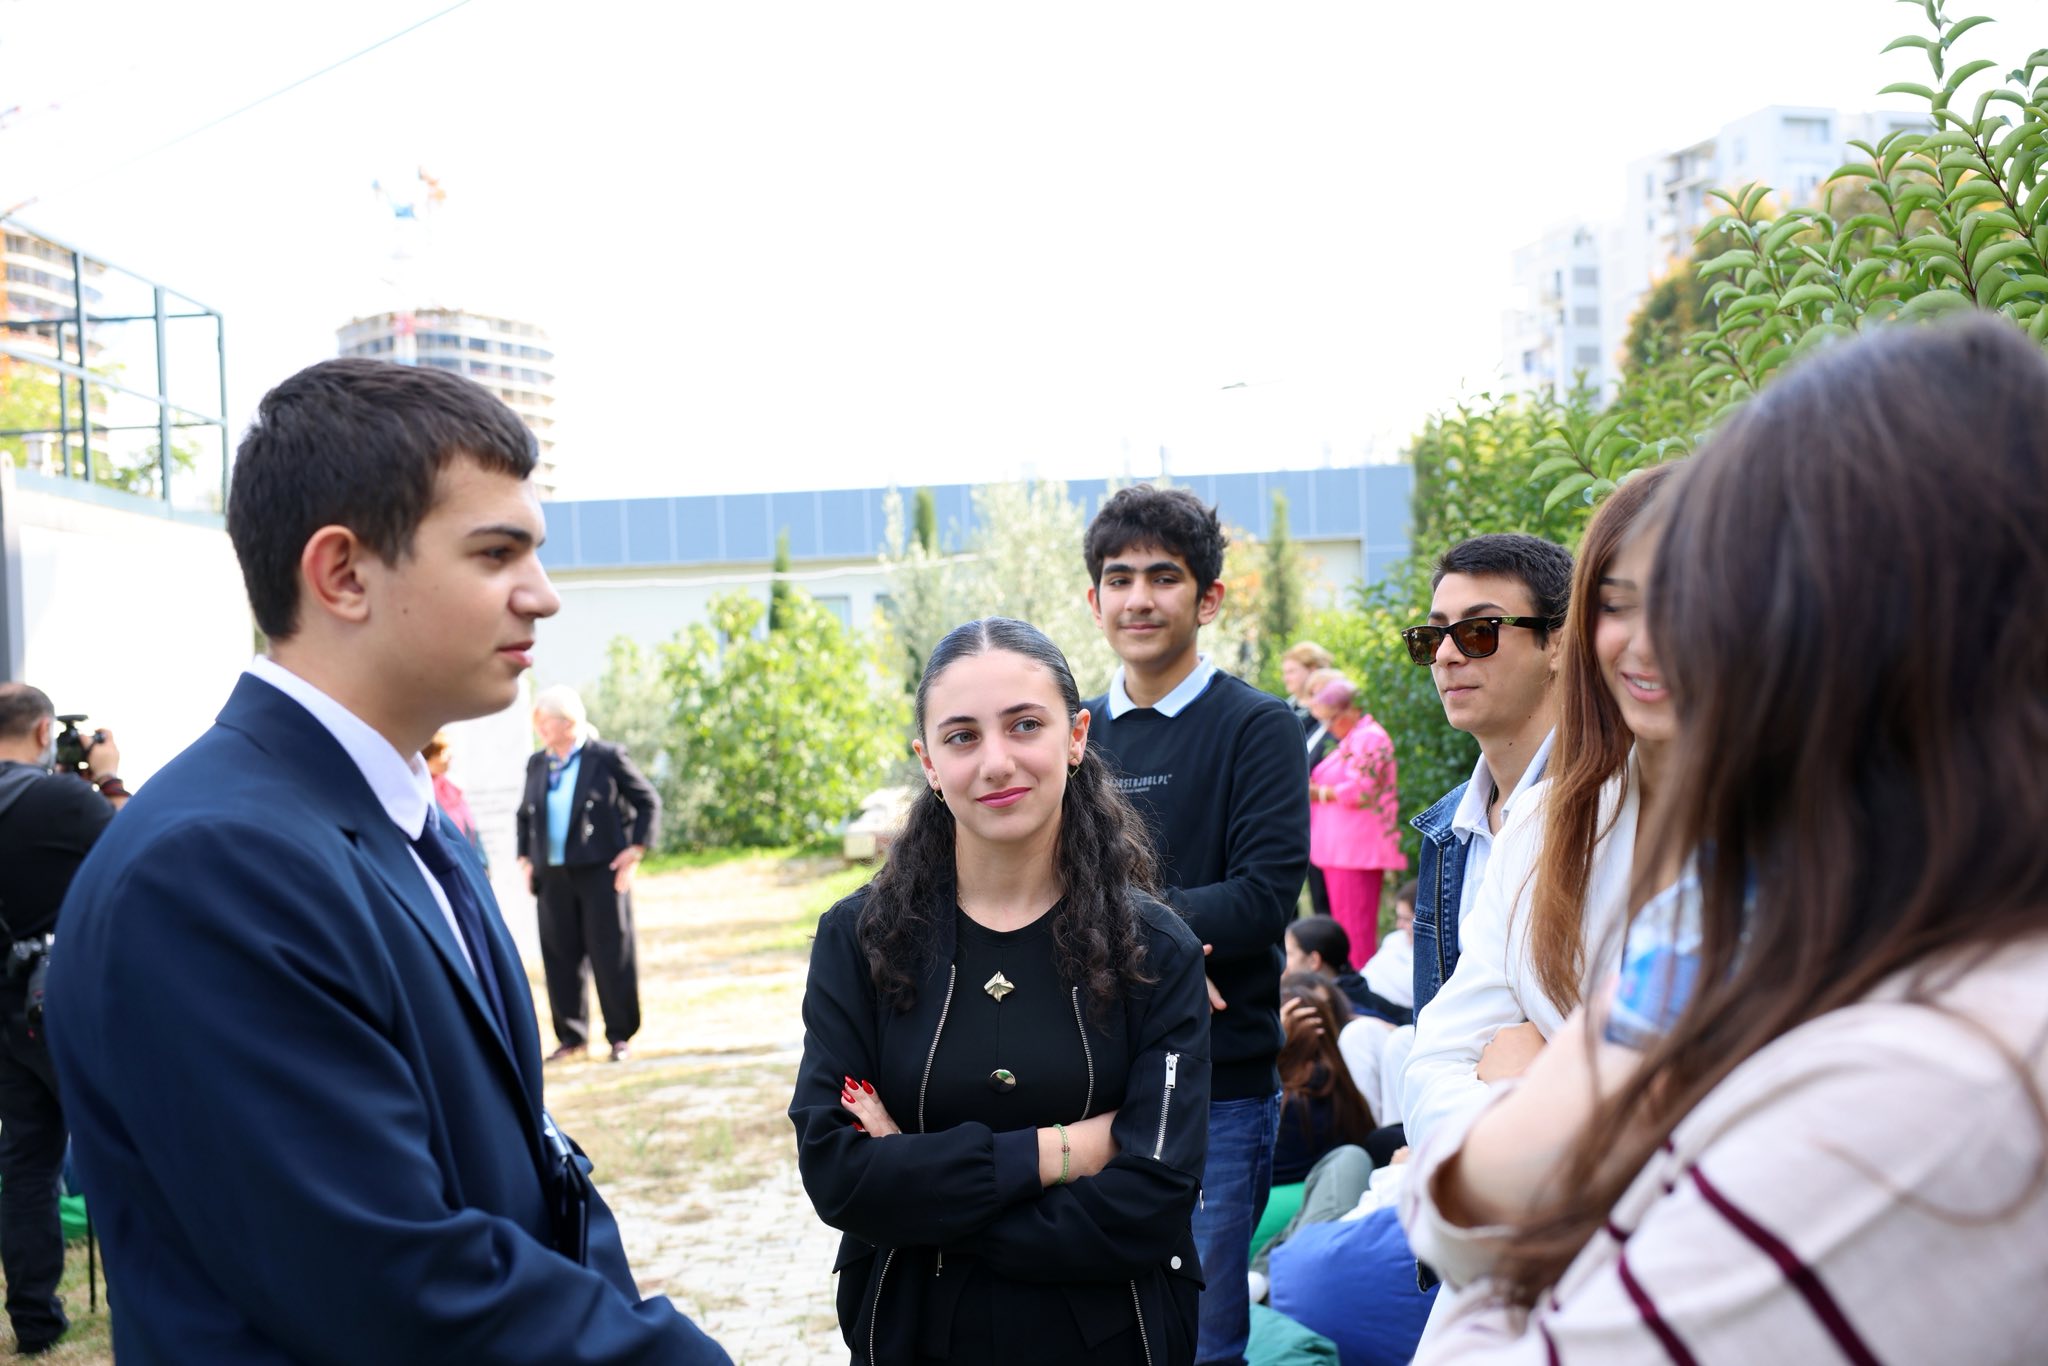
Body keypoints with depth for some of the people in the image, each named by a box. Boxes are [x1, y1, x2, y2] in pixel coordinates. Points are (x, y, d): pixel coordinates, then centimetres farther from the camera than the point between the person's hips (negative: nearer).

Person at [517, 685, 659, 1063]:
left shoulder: (607, 757, -4)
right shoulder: (537, 764, 11)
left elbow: (648, 801, 0)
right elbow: (525, 814, 23)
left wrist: (636, 850, -7)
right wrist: (526, 858, 12)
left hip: (602, 872, -5)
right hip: (553, 876, 5)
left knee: (611, 954, 0)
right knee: (560, 957, 6)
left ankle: (621, 1035, 11)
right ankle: (571, 1037, 17)